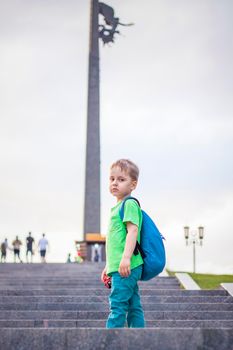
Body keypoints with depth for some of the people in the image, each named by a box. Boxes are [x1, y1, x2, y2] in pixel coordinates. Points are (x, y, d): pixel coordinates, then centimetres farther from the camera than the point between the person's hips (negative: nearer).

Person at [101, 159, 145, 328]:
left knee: (118, 305, -11)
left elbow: (133, 230, -19)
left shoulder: (130, 204, -7)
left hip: (126, 267, -10)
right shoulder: (118, 206, 23)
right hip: (121, 267, 10)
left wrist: (126, 257, -28)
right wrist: (108, 266, 28)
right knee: (134, 307, 10)